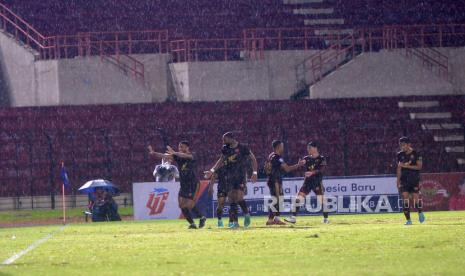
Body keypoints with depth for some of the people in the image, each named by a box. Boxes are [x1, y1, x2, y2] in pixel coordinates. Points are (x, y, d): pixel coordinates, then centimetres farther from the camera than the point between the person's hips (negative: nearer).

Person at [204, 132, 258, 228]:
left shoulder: (243, 148, -6)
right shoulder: (225, 149, 8)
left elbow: (253, 159, 2)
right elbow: (221, 161, 21)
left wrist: (254, 173, -4)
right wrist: (212, 171, 14)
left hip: (241, 176, -5)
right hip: (229, 176, 5)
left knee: (239, 197, -19)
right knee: (231, 200, 1)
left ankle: (246, 214, 5)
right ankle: (234, 222, 7)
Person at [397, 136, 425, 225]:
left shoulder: (416, 154, -4)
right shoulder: (400, 155, 8)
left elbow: (419, 166, -9)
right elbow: (399, 168, 12)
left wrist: (407, 166, -16)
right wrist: (398, 181, 7)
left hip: (414, 179, -3)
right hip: (404, 180, 3)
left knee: (416, 198, -7)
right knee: (405, 199, -7)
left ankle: (420, 213, 24)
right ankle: (408, 220, -1)